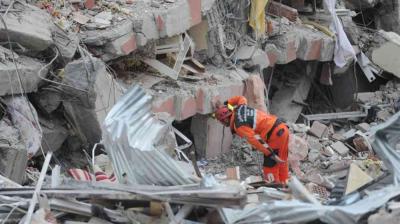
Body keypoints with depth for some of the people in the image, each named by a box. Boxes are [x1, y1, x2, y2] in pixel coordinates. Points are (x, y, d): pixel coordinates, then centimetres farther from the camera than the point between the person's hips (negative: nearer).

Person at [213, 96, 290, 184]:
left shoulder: (239, 126, -14)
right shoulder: (240, 108, 10)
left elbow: (256, 140, -23)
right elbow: (241, 98, 36)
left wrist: (271, 154, -24)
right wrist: (227, 103, 37)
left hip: (275, 134, -9)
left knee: (270, 165, -5)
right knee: (281, 162, 19)